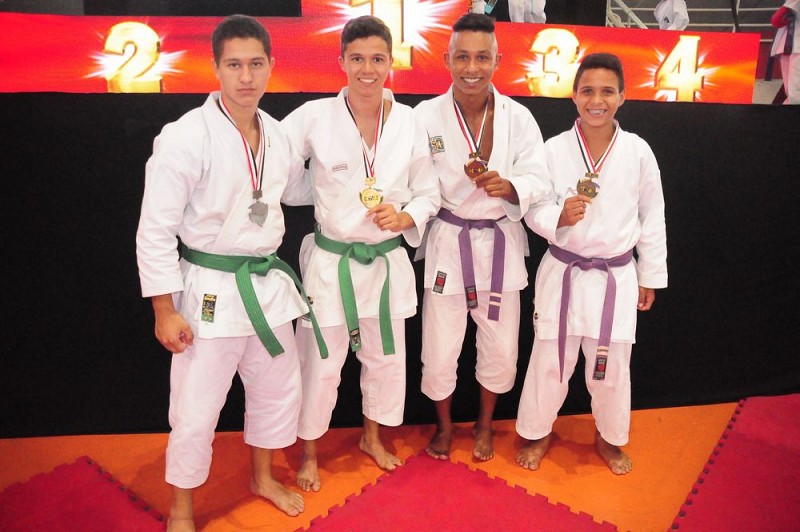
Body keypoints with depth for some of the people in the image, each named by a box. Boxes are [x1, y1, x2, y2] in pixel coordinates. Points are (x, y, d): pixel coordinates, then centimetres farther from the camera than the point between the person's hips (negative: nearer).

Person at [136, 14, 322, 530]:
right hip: (209, 292, -6)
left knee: (279, 390, 19)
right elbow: (156, 229, -15)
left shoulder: (277, 134, 4)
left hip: (268, 285, 7)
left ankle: (263, 477, 45)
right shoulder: (185, 137, -16)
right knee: (196, 413, 4)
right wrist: (165, 310, -14)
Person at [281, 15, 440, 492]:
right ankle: (309, 454, 35)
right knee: (321, 365, 8)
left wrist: (406, 217, -15)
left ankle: (372, 437, 46)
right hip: (330, 261, -2)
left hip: (388, 260, 3)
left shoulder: (409, 124, -4)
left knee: (386, 358, 18)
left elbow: (429, 194, 4)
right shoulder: (314, 118, -11)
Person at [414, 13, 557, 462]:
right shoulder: (427, 116, -7)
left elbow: (540, 183, -10)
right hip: (448, 243, -1)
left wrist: (507, 186, -28)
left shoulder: (518, 117, -4)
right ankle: (444, 425, 37)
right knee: (440, 351, 6)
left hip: (501, 243, 2)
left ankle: (485, 424, 42)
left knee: (501, 350, 13)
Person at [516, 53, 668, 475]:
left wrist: (650, 277, 8)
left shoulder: (638, 152, -4)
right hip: (563, 273, -1)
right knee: (550, 360, 10)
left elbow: (652, 218, 4)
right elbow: (532, 212, -2)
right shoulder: (554, 149, -7)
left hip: (617, 276, 1)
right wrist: (559, 217, -24)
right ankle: (538, 432, 35)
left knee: (611, 367, 13)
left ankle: (609, 438, 39)